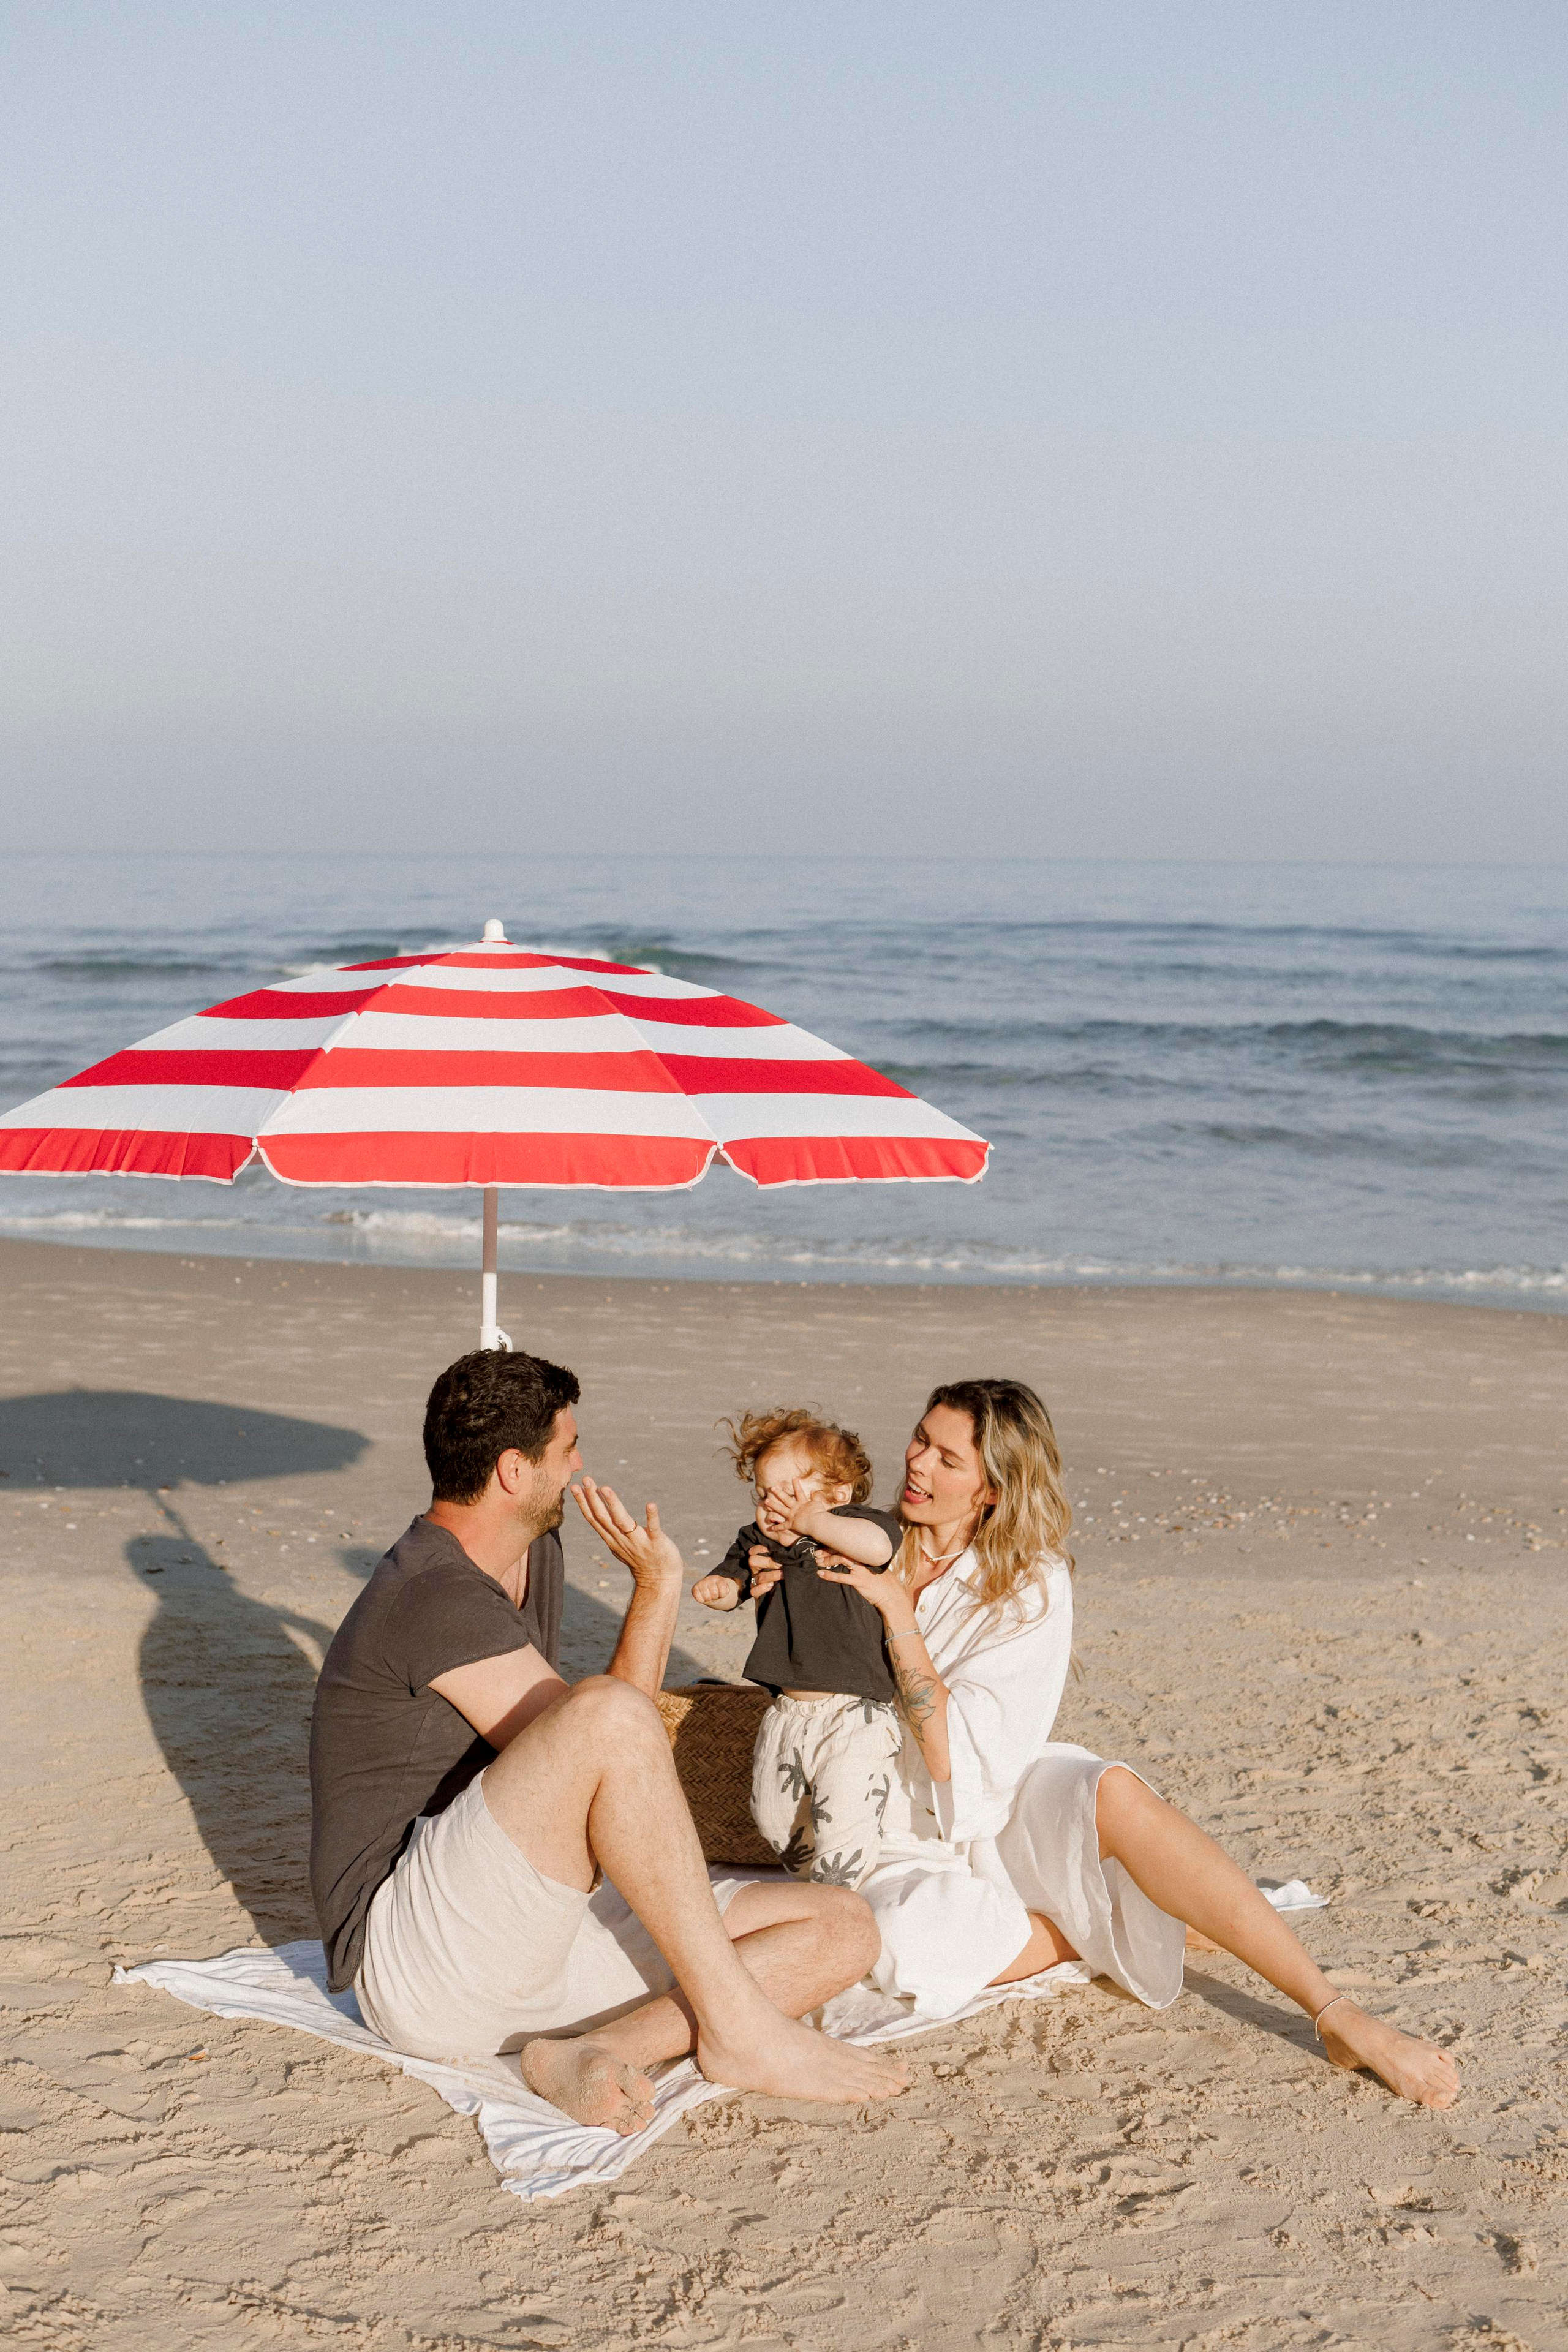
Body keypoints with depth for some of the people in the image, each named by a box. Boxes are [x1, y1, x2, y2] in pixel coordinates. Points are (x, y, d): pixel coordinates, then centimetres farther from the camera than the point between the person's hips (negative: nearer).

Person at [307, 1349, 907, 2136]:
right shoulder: (435, 1598, -16)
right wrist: (658, 1592, -2)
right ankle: (738, 2028, -24)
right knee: (609, 1715, -34)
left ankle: (596, 2051, -23)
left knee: (842, 1930, -4)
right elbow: (597, 1731, -15)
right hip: (410, 1948, -9)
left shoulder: (536, 1556, 15)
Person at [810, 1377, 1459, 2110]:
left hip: (1005, 1816, -1)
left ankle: (1340, 2017, -32)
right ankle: (1145, 1925, -12)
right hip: (905, 1850, 1)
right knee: (909, 1941, -36)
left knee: (1114, 1794, -36)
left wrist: (897, 1613, -21)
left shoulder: (1031, 1585, -5)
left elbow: (962, 1756, -16)